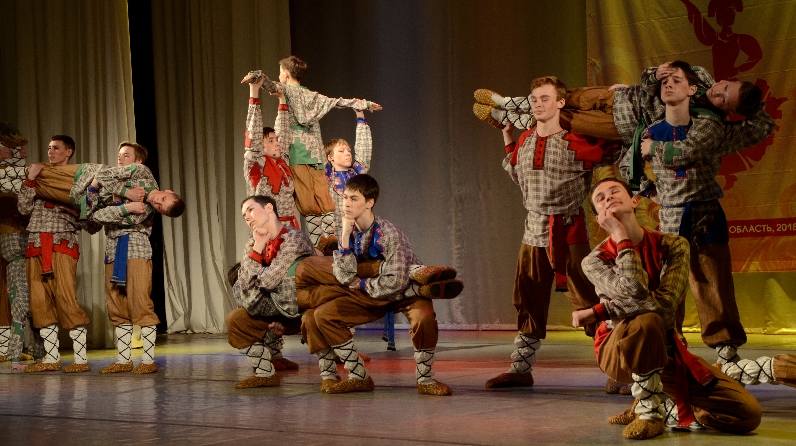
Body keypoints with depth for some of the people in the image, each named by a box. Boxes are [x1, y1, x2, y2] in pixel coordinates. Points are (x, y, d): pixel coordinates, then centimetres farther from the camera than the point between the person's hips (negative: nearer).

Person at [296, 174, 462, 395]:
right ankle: (359, 377, -2)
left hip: (404, 292, -5)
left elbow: (395, 283, -30)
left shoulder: (389, 234, -25)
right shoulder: (347, 231, -7)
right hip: (371, 295, 6)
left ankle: (425, 379, -13)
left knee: (423, 317, -37)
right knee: (321, 315, -10)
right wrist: (345, 237, -25)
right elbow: (345, 278, -17)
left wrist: (361, 284, -16)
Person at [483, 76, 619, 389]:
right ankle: (521, 368, 19)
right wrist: (507, 138, 20)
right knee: (528, 302, 10)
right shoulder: (524, 141, 9)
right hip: (534, 230, 6)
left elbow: (614, 153, 0)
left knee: (586, 299, -5)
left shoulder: (575, 142, -9)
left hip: (567, 230, -6)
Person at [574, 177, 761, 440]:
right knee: (646, 321, -40)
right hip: (620, 351, -3)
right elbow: (637, 296, -28)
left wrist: (599, 312, -21)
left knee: (748, 413, -10)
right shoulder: (595, 261, -9)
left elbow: (665, 304, -19)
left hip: (667, 349, 3)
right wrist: (622, 238, -19)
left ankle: (664, 408, 9)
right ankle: (648, 411, -19)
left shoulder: (672, 246, -4)